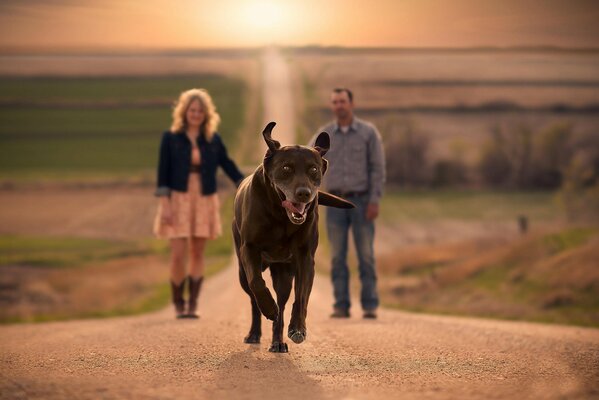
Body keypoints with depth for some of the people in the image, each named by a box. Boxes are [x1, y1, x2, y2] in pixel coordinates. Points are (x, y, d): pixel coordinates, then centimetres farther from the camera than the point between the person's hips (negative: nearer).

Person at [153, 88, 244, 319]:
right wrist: (165, 205, -10)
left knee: (198, 253, 5)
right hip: (178, 200, -2)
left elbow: (228, 166, 9)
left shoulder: (213, 140, 5)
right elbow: (163, 174, -3)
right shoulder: (171, 138, -2)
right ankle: (178, 303, 9)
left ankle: (193, 304, 10)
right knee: (178, 255, -8)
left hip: (204, 202, 2)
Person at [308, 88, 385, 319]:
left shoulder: (369, 132, -1)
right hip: (335, 203, 2)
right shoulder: (324, 135, 5)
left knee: (366, 256, -3)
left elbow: (378, 168, -3)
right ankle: (341, 306, 4)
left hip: (361, 201, -2)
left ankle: (370, 306, 2)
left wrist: (375, 201, -12)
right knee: (337, 257, 0)